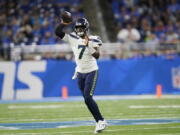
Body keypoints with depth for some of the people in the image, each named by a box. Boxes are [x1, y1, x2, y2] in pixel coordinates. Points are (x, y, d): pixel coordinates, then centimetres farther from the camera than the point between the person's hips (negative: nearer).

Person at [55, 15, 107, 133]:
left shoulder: (93, 40, -11)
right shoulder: (73, 38, 0)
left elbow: (97, 55, -20)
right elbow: (57, 32, -5)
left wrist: (89, 46, -31)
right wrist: (63, 24, -17)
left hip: (91, 71, -5)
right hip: (80, 72, 5)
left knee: (88, 98, -17)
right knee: (87, 99, 7)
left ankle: (101, 121, -7)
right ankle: (100, 122, 16)